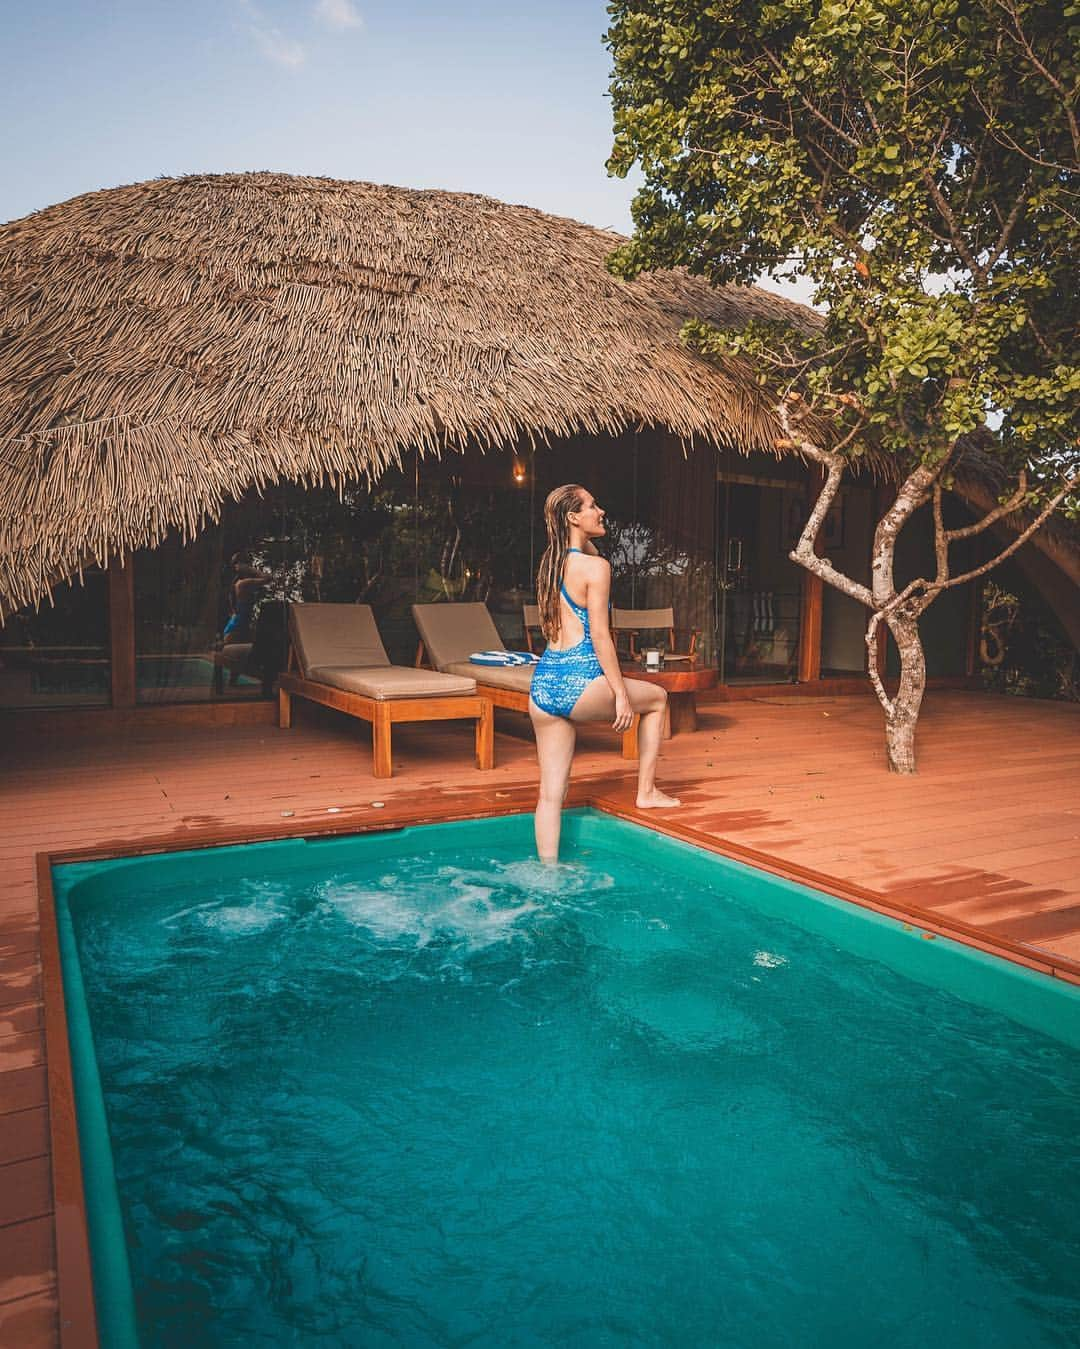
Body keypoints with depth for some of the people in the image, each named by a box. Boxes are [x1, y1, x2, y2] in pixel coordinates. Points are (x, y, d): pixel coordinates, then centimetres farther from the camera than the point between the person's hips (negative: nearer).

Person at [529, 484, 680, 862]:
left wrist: (590, 542, 24)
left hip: (542, 686, 7)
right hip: (579, 685, -7)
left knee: (550, 793, 10)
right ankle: (646, 791, 28)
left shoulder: (550, 563, 13)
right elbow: (600, 636, -11)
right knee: (656, 698, 23)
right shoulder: (595, 566, -8)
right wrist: (621, 694, -8)